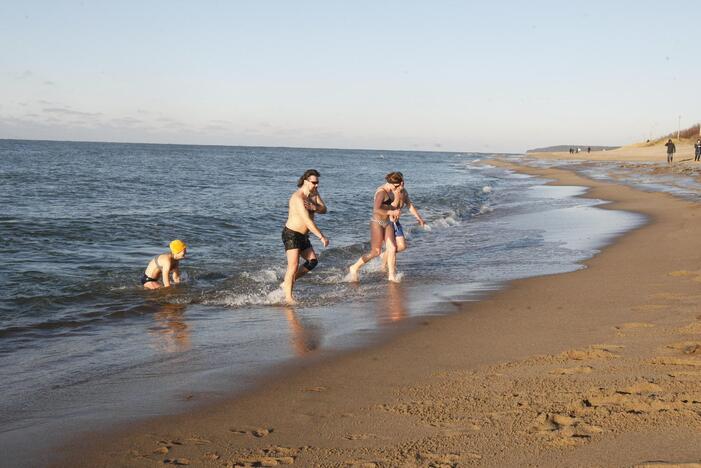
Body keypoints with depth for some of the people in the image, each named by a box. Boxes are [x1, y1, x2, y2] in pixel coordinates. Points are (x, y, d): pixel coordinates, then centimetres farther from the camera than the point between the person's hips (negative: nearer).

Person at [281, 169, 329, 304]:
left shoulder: (314, 193, 6)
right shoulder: (298, 198, -24)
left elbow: (324, 210, -4)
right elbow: (307, 221, -30)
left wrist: (314, 207, -27)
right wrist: (322, 237, -31)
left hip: (303, 236, 9)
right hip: (291, 234, -9)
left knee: (312, 261, 9)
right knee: (294, 265, -14)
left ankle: (287, 283, 16)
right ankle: (288, 297, -10)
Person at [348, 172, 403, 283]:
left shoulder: (390, 191, 9)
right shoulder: (381, 192, -20)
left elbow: (393, 206, 4)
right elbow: (376, 210, -30)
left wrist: (397, 194, -9)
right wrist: (391, 212, -22)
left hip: (386, 222, 9)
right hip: (377, 222, -9)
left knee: (392, 248, 3)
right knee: (375, 252, -5)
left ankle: (391, 275, 9)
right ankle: (354, 268, 7)